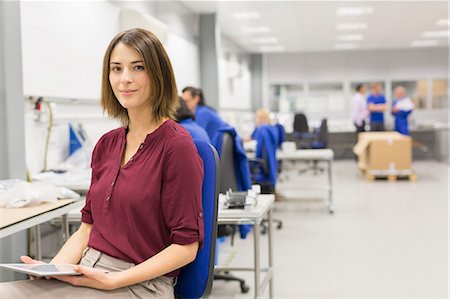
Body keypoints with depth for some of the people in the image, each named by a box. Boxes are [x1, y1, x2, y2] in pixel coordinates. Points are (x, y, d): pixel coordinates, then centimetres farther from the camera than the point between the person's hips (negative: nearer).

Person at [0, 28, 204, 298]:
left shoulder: (176, 145, -10)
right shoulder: (107, 144, 12)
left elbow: (186, 245, -11)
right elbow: (88, 227, 14)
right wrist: (53, 268, -4)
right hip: (87, 273, 6)